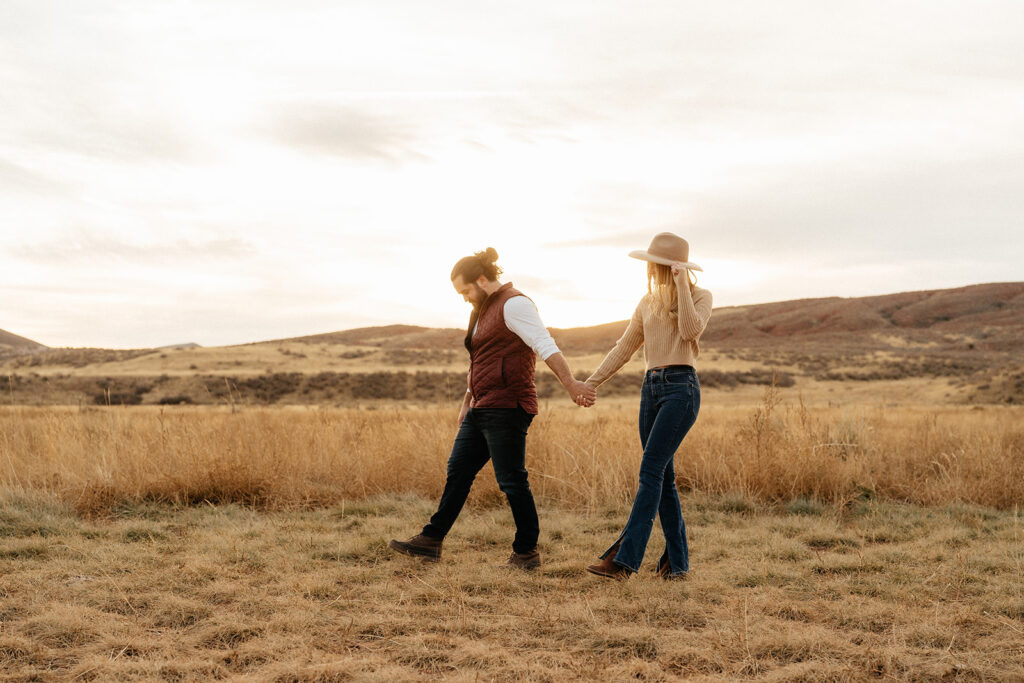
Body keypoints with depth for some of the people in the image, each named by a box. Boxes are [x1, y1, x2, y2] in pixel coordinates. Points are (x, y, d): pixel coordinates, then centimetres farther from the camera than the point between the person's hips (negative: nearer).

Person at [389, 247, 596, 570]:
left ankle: (527, 552, 7)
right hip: (482, 408, 10)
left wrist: (570, 383, -35)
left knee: (511, 480, -4)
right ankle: (431, 540, 21)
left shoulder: (514, 304, -12)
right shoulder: (485, 309, 19)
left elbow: (545, 345, -24)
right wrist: (467, 402, 27)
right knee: (458, 471, 12)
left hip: (506, 407, -10)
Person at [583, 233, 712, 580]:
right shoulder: (648, 303, 17)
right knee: (663, 477, 6)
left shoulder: (700, 296, 2)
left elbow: (691, 330, -17)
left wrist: (681, 285, -15)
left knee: (651, 469, -15)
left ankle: (624, 559, -20)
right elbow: (624, 348, 17)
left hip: (681, 388, -6)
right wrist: (592, 381, 9)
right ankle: (677, 560, 14)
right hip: (651, 388, 6)